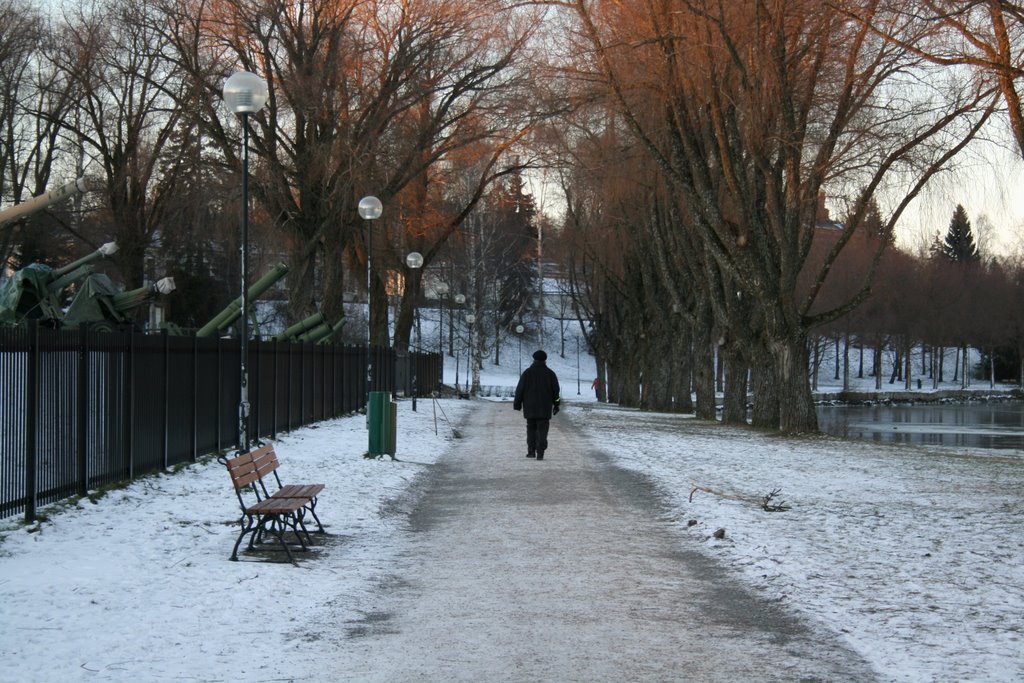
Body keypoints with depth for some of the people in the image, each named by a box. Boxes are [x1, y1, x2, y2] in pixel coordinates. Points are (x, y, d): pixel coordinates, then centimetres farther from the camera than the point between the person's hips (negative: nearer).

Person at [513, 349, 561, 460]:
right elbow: (556, 391, 4)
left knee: (531, 429, 13)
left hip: (530, 408, 0)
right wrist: (556, 405, 12)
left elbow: (519, 390, -1)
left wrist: (517, 404, 7)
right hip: (545, 408, 0)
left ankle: (531, 451, 10)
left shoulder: (527, 373, 0)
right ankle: (540, 453, -11)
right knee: (542, 430, -1)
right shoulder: (550, 373, 3)